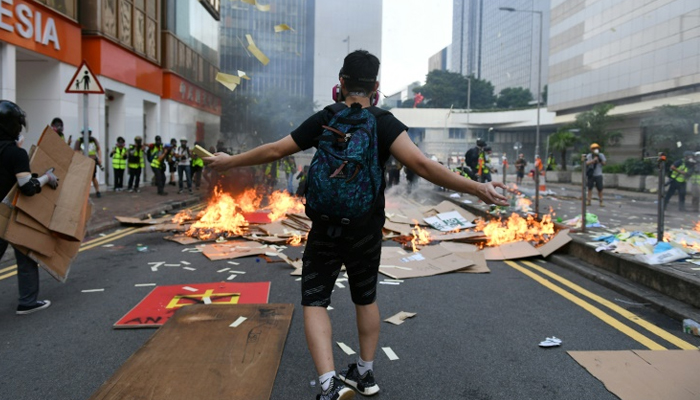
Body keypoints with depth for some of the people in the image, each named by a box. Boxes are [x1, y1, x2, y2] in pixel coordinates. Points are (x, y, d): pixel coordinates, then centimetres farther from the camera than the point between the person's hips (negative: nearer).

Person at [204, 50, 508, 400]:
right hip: (368, 229, 2)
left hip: (327, 229, -2)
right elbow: (421, 164, -22)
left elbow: (274, 151, 0)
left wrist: (230, 162, 15)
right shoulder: (385, 124, -7)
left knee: (314, 301, 6)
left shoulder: (324, 120, -5)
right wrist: (476, 188, -21)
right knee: (366, 298, 20)